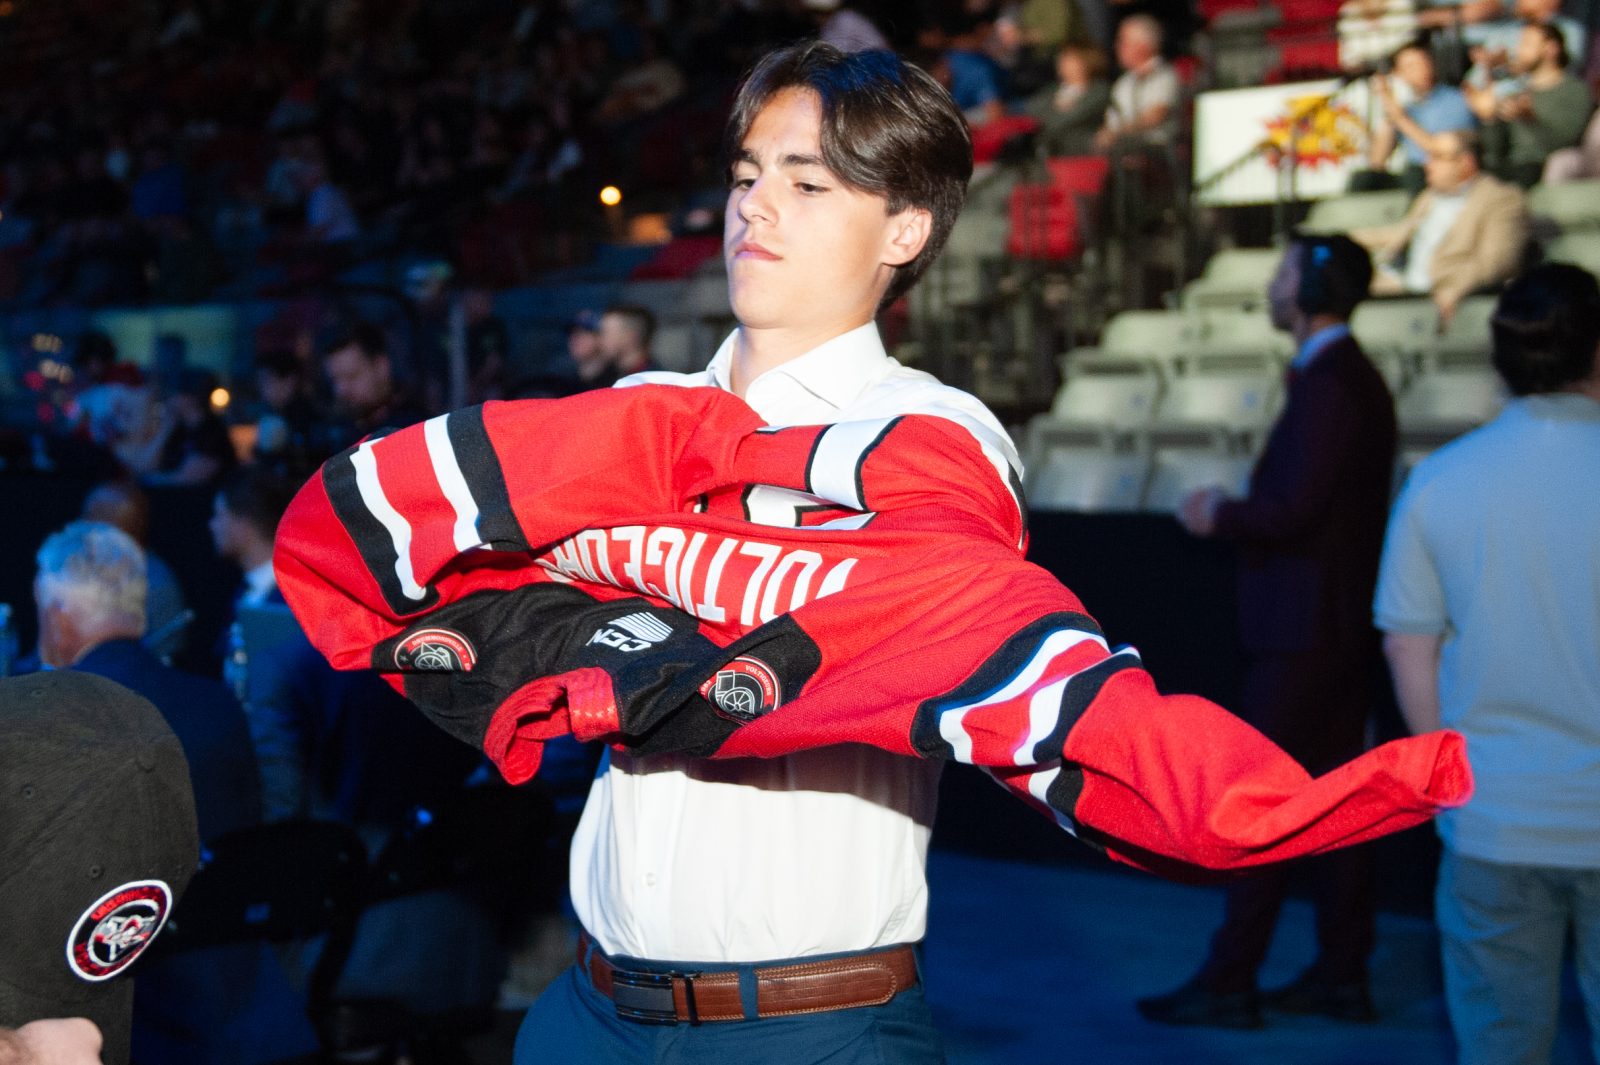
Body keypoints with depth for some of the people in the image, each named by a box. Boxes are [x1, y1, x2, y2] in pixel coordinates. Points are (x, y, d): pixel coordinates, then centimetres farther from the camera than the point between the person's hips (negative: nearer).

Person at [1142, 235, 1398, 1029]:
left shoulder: (1327, 388, -17)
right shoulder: (1353, 378, 15)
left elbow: (1293, 510, -24)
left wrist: (1218, 516, -7)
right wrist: (1236, 509, 10)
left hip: (1304, 633, -10)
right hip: (1342, 625, 10)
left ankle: (1228, 984, 1)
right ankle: (1341, 976, 18)